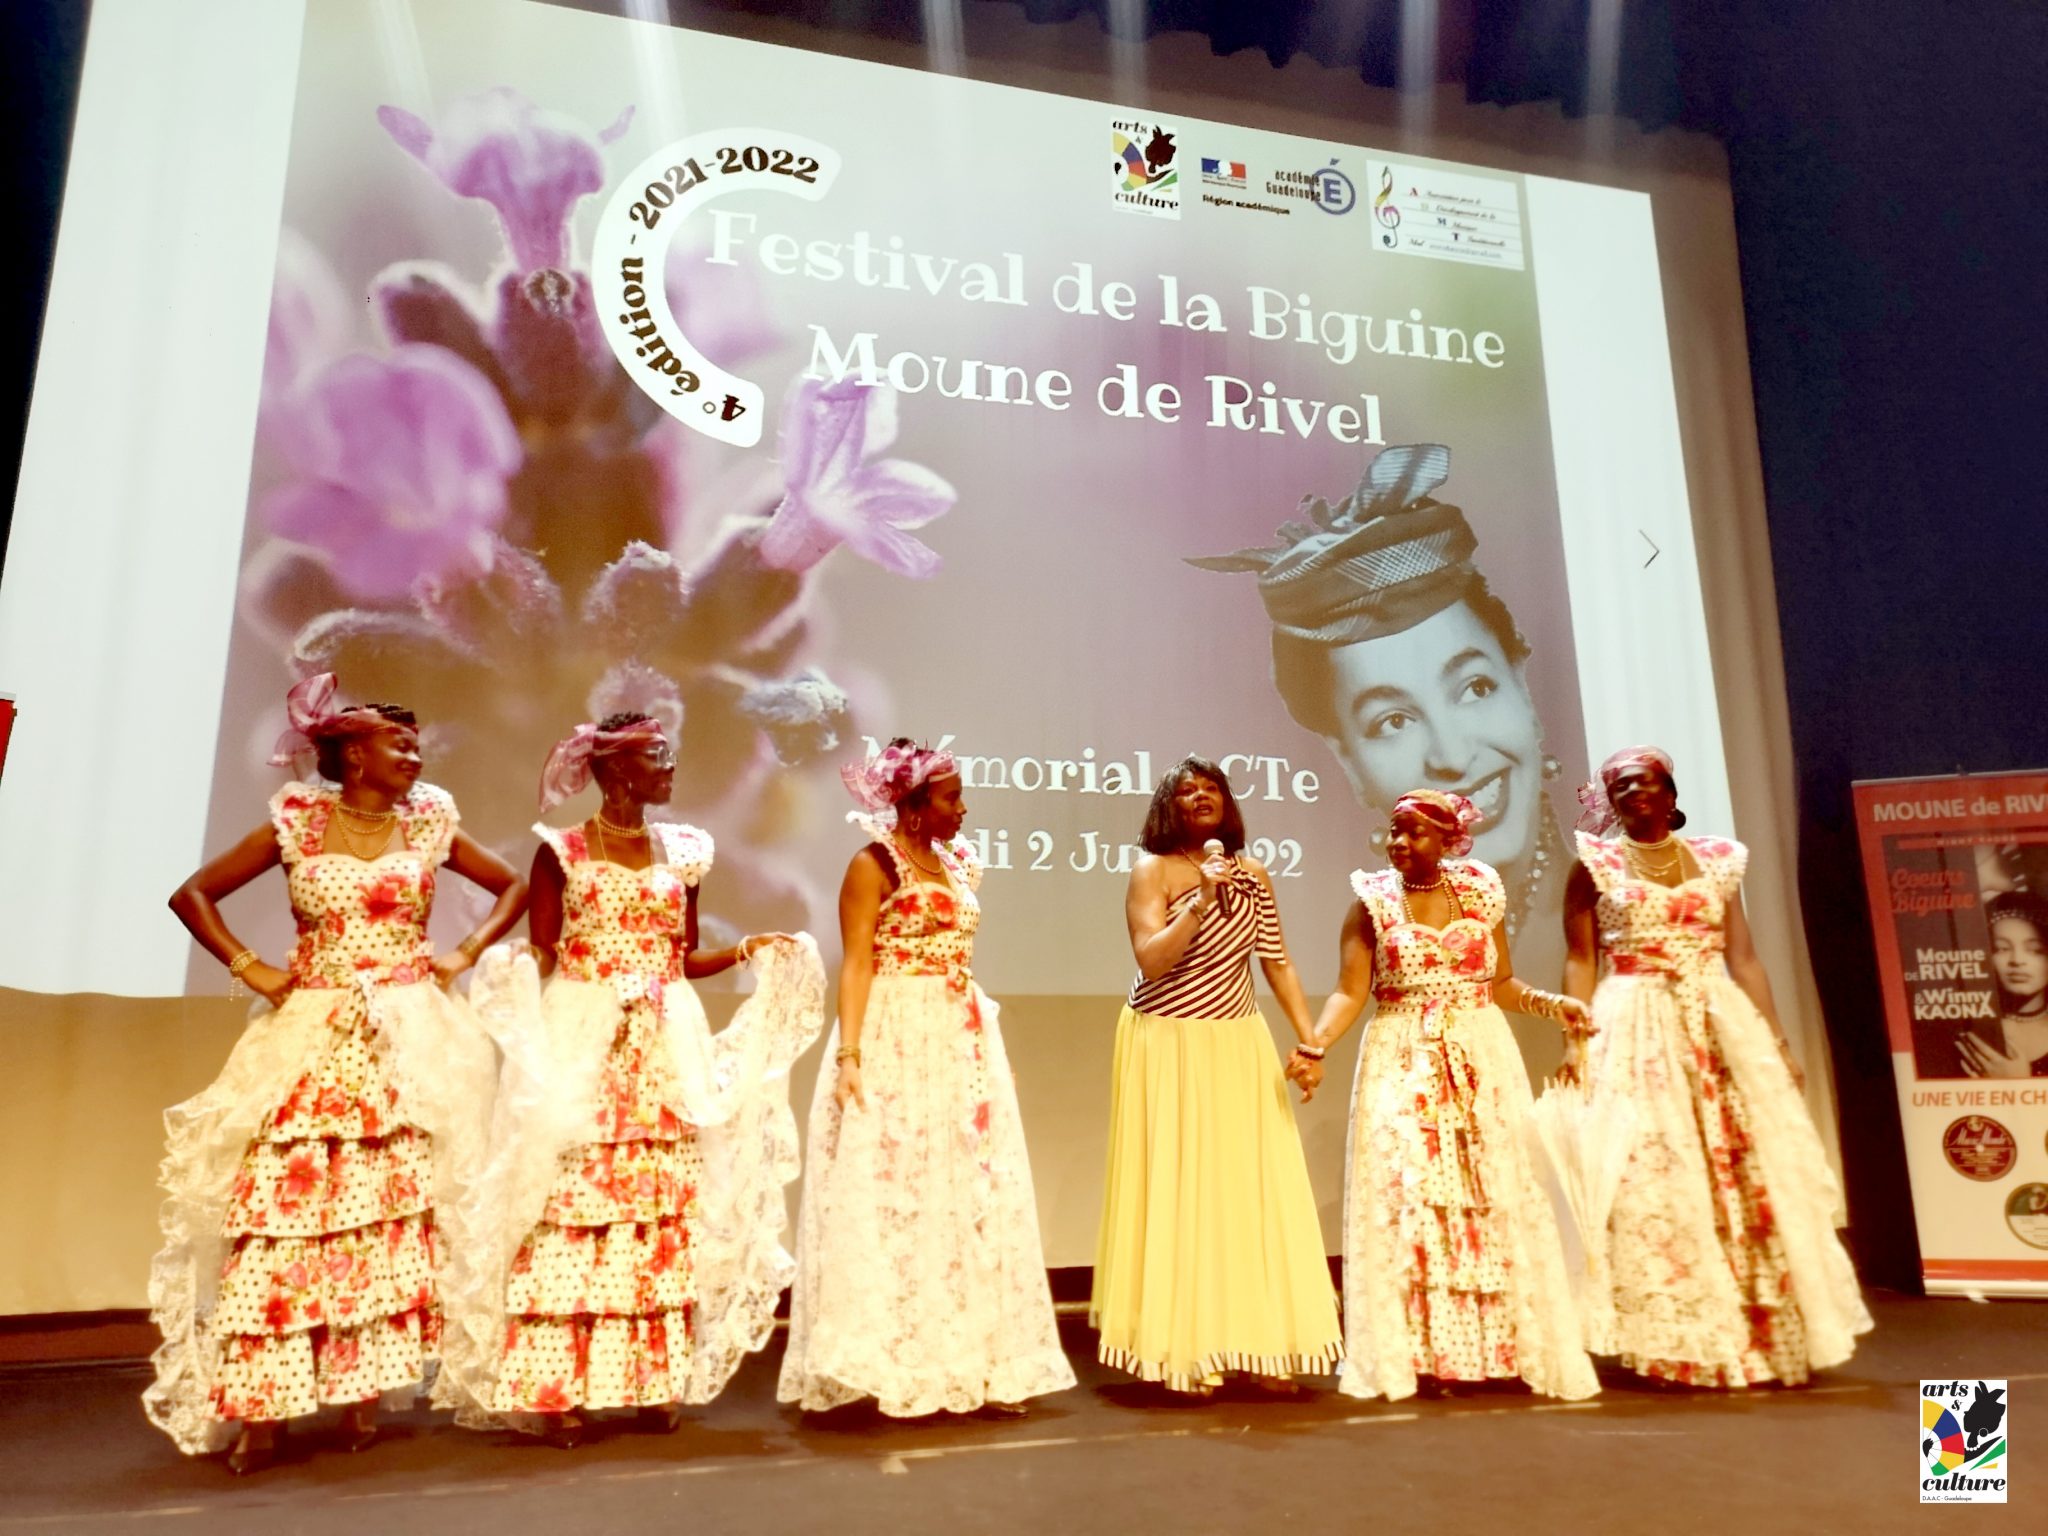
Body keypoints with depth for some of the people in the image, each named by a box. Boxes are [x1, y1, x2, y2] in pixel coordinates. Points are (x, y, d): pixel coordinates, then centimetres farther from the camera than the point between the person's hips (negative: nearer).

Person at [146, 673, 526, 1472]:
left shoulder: (428, 826, 6)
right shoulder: (296, 825, 3)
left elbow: (514, 886, 13)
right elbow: (192, 894, 6)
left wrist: (465, 955, 2)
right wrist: (250, 968, -3)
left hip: (406, 1042, 1)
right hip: (310, 1039, -1)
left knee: (392, 1208, 0)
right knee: (283, 1200, -6)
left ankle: (363, 1395, 11)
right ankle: (262, 1407, 3)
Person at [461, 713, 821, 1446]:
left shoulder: (680, 852, 10)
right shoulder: (560, 851, -2)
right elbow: (539, 959, -2)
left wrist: (749, 950, -1)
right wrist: (506, 973, -23)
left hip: (666, 1054, 4)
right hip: (579, 1049, -4)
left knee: (666, 1205, 6)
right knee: (572, 1205, -4)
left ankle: (659, 1379, 17)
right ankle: (555, 1386, 8)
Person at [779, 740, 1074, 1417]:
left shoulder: (955, 863, 14)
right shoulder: (874, 864, -7)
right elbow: (856, 963, -14)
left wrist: (988, 1040, 16)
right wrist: (848, 1052, -24)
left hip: (961, 1046, 8)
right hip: (897, 1047, -8)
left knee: (971, 1197, 8)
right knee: (899, 1198, -3)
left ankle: (969, 1365, 17)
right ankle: (903, 1371, 7)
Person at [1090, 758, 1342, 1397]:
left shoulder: (1252, 875, 7)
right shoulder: (1152, 870, -6)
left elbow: (1278, 963, 8)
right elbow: (1151, 961, -17)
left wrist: (1310, 1040, 2)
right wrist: (1202, 900, -25)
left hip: (1239, 1047, 4)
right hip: (1168, 1049, -4)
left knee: (1254, 1189, 4)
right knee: (1178, 1194, -1)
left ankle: (1261, 1347, 14)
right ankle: (1185, 1352, 8)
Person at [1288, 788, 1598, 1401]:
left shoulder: (1481, 893, 4)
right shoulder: (1372, 901, -2)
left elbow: (1501, 984, 8)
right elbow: (1350, 991, -9)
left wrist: (1552, 1004, -8)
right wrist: (1315, 1046, -22)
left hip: (1482, 1062, 2)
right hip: (1403, 1067, -2)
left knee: (1494, 1197, 3)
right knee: (1405, 1198, -3)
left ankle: (1498, 1346, 14)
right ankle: (1425, 1354, 5)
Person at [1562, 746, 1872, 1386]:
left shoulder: (1716, 860, 11)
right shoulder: (1595, 864, 3)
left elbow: (1744, 959, 9)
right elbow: (1581, 961, -1)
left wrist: (1776, 1039, 3)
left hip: (1723, 1027, 3)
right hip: (1635, 1034, -3)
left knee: (1751, 1174, 2)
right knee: (1654, 1178, -5)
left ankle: (1766, 1331, 16)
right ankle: (1679, 1341, 5)